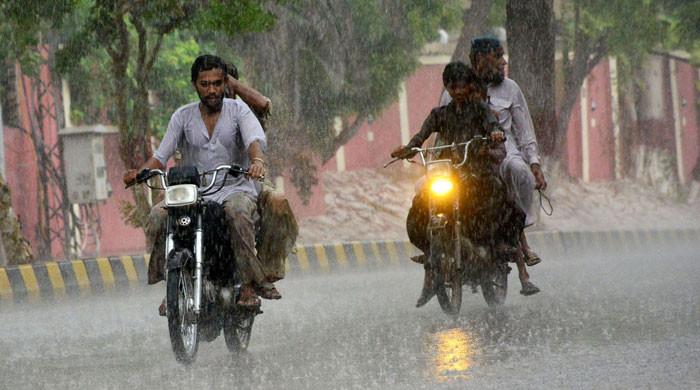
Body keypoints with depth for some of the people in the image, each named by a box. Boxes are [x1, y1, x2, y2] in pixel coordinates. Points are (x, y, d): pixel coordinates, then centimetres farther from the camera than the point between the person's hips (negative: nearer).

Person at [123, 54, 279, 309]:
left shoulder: (238, 110, 2)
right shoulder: (183, 116, 9)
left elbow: (255, 138, -17)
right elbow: (162, 155, 4)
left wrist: (257, 160, -41)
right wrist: (141, 172, -18)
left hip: (235, 189, -3)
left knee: (238, 212, -38)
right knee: (158, 216, -24)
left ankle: (250, 284, -31)